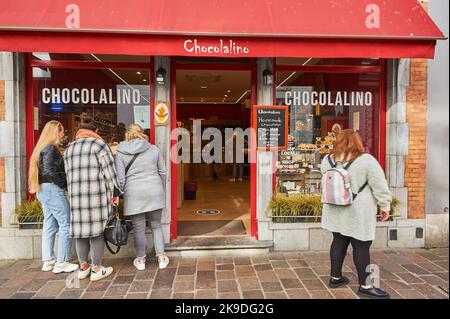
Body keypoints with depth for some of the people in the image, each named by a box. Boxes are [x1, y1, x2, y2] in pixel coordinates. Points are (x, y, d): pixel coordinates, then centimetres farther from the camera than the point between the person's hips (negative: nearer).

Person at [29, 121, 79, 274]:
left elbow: (43, 170, 16)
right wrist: (65, 183, -11)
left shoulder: (42, 148, 16)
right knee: (66, 225, -4)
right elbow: (49, 171, -21)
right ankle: (61, 262, 0)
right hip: (52, 189, -10)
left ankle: (48, 261, 21)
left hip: (43, 190, 10)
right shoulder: (50, 148, -12)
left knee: (50, 226, 14)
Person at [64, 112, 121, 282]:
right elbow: (109, 170, -7)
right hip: (97, 194, -5)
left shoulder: (69, 148, 17)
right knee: (97, 230, 2)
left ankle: (83, 267, 22)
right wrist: (115, 192, -2)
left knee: (81, 229, 13)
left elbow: (69, 174, 18)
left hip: (76, 195, 6)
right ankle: (97, 269, 9)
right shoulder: (98, 144, -2)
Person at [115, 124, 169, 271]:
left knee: (139, 228, 10)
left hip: (134, 194, -2)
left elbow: (120, 178, -4)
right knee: (156, 225, 14)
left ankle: (141, 260, 23)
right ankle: (161, 258, 17)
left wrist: (120, 195, 9)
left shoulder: (121, 153, 0)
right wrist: (161, 189, 22)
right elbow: (162, 172, 9)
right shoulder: (154, 149, 6)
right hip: (155, 192, 2)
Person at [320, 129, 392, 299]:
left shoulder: (327, 160, 0)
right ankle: (365, 285, 14)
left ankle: (335, 277, 25)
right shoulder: (366, 160, -14)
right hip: (358, 213, -5)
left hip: (336, 211, 5)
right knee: (361, 247, 4)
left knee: (339, 241, 15)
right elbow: (380, 186, -11)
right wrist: (385, 206, -1)